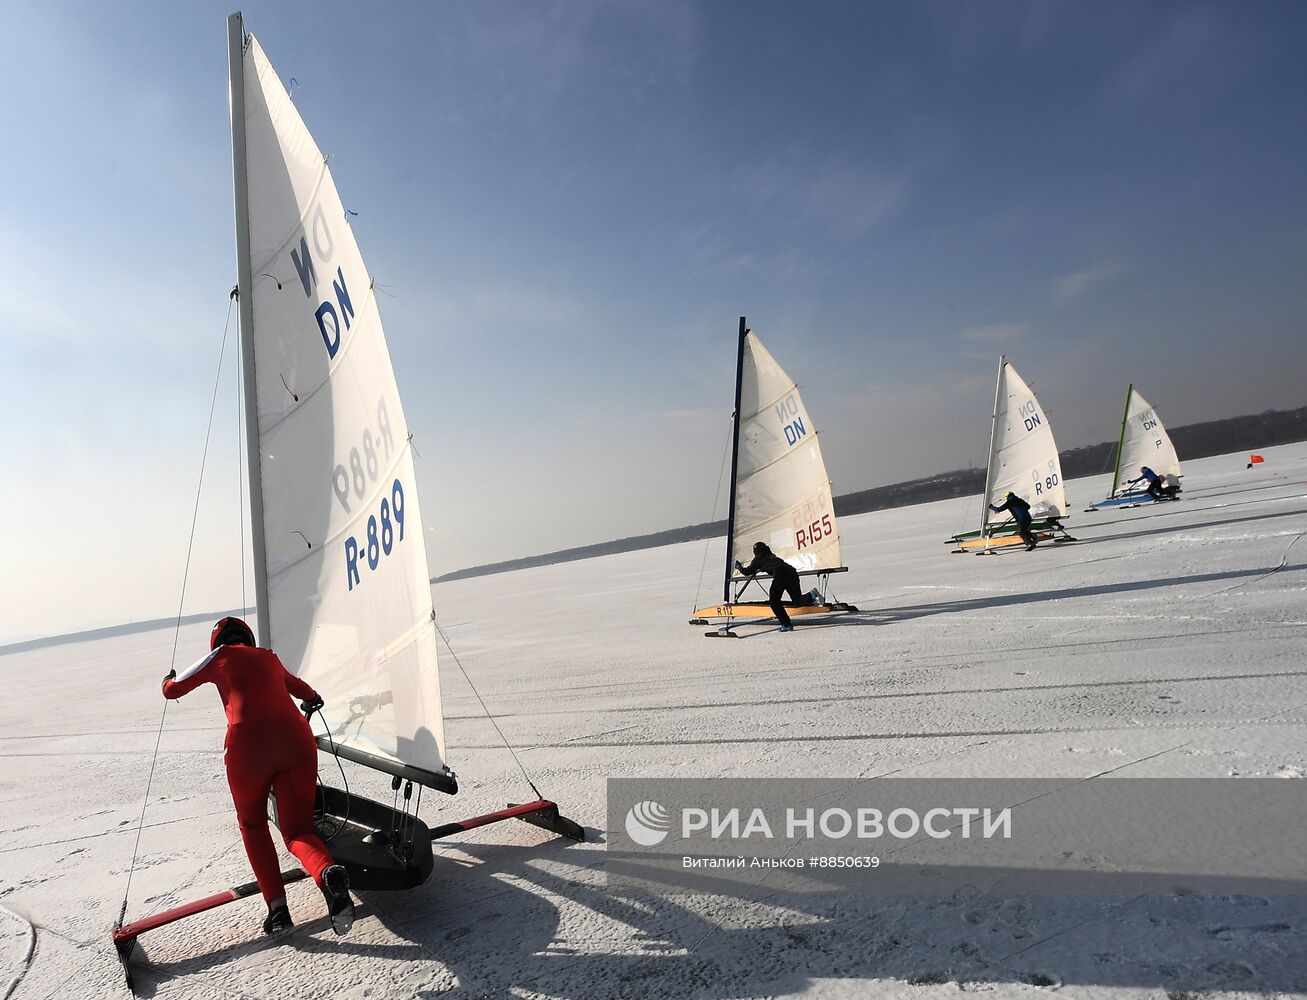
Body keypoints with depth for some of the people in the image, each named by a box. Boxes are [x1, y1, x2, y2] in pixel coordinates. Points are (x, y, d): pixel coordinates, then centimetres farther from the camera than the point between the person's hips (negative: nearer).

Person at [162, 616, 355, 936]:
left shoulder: (221, 657, 18)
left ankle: (277, 908, 11)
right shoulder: (269, 658, 28)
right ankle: (328, 873, -24)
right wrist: (312, 700, 71)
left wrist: (169, 678, 52)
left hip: (248, 746, -2)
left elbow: (172, 690, 28)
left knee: (252, 825, 23)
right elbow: (300, 688, 48)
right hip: (297, 743, 2)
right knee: (297, 831, 9)